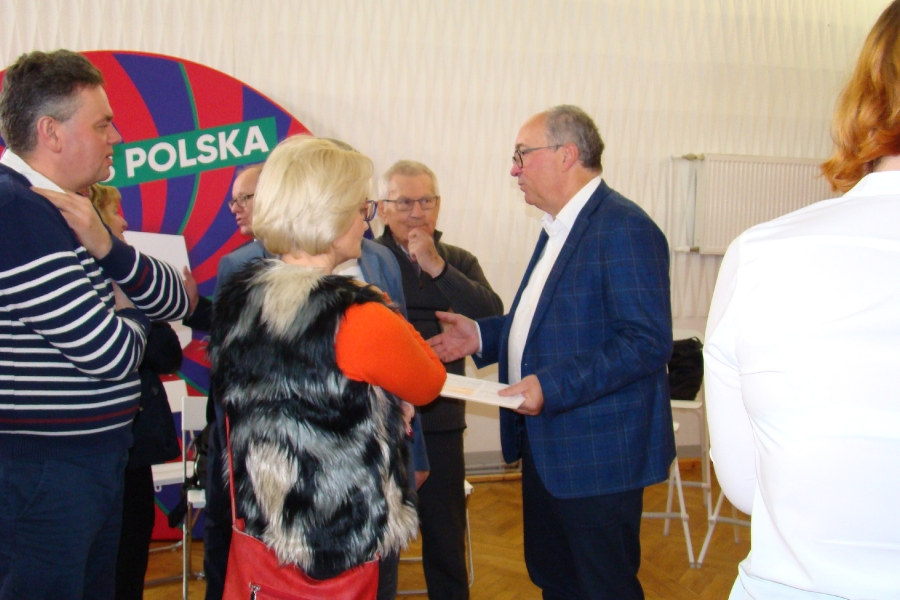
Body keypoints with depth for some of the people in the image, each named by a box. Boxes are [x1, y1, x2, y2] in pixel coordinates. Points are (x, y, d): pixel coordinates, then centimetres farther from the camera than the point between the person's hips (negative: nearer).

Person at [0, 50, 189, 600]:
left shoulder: (54, 211, 11)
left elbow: (178, 302, 4)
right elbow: (114, 354, -22)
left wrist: (107, 249, -13)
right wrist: (129, 309, 0)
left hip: (93, 463, 10)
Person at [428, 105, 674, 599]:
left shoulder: (624, 229, -18)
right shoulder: (559, 228, 13)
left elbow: (648, 342, -24)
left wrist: (553, 386, -27)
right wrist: (483, 336, 10)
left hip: (598, 455, -9)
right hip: (547, 447, 10)